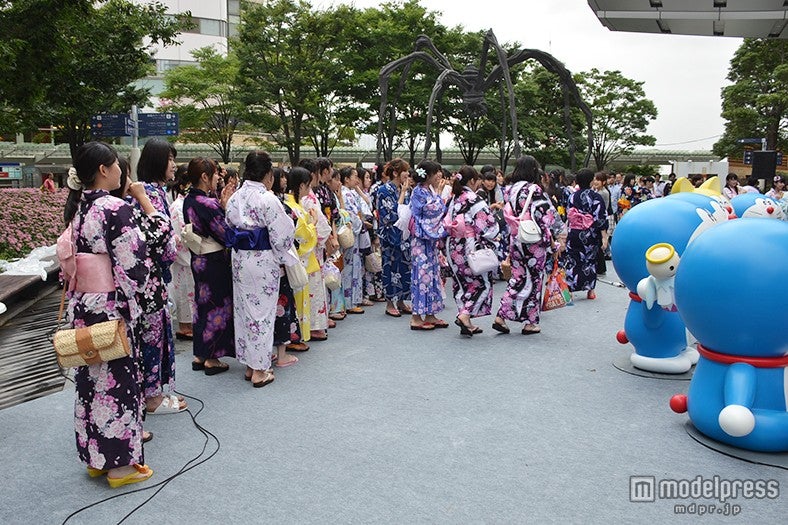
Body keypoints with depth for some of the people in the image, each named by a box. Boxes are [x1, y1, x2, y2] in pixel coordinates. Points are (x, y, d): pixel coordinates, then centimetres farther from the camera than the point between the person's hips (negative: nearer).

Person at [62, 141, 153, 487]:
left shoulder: (76, 207, 7)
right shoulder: (116, 209, -17)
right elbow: (132, 265, -18)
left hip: (80, 306, 8)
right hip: (110, 308, -8)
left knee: (91, 380, 16)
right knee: (117, 380, 3)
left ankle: (95, 457, 29)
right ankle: (120, 464, 15)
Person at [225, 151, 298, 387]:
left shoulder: (234, 198, 5)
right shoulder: (268, 199, -15)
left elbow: (229, 229, 11)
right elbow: (282, 234, -14)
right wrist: (284, 260, 1)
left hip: (239, 259, 7)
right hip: (263, 260, -6)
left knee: (243, 309, 14)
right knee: (263, 311, 2)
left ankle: (249, 365, 24)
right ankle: (259, 370, 9)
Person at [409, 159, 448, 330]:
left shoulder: (428, 191, 14)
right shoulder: (419, 191, -13)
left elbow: (440, 211, 15)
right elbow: (434, 209, -16)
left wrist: (438, 192, 9)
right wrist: (438, 193, -7)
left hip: (430, 238, 10)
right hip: (421, 239, -9)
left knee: (433, 273, 10)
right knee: (422, 273, -8)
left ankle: (430, 315, 17)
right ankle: (416, 317, -2)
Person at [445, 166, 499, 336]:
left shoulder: (452, 199, 6)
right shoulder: (475, 200, -15)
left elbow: (446, 222, 13)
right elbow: (489, 225, -13)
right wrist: (492, 237, 6)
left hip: (453, 248, 7)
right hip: (471, 248, -7)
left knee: (462, 283, 13)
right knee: (482, 283, 6)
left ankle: (466, 324, 16)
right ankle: (465, 314, -10)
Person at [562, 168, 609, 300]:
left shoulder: (573, 197, 1)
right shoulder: (596, 197, -8)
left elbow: (568, 216, 7)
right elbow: (601, 218, -12)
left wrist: (566, 233, 18)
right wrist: (604, 236, -10)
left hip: (573, 234, 2)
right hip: (591, 235, -1)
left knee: (572, 260, 5)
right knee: (590, 260, 12)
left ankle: (569, 290, 0)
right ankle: (590, 290, 19)